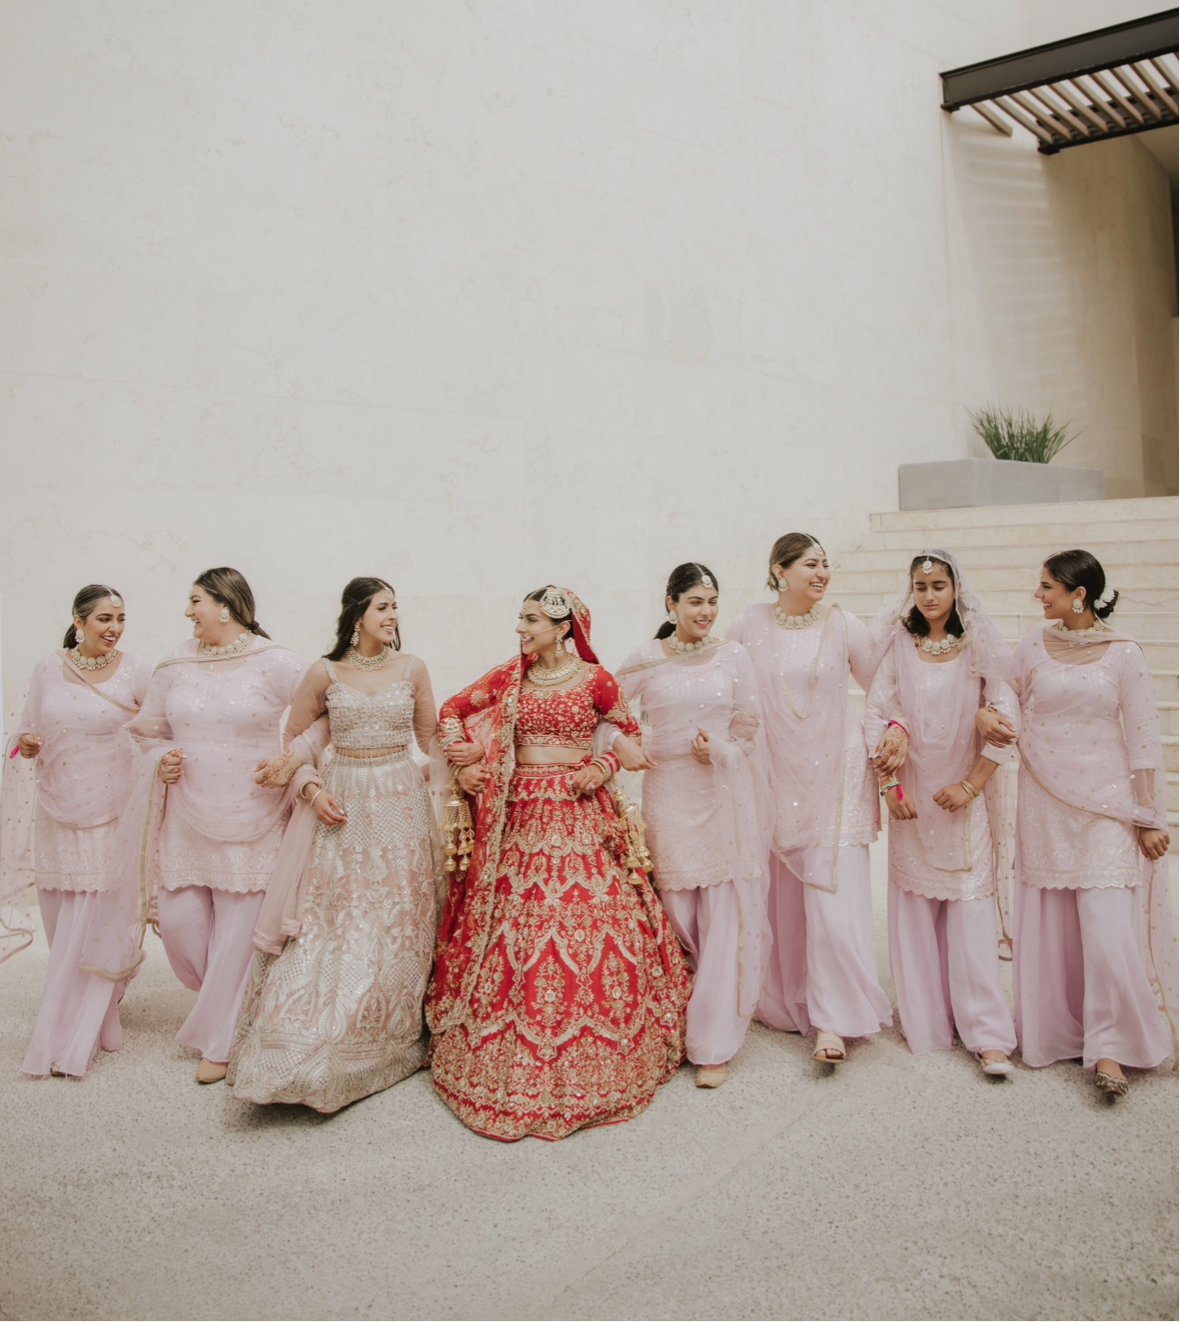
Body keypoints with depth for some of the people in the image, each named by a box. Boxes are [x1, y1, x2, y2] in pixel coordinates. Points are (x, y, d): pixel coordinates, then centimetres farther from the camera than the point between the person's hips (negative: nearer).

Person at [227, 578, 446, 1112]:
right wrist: (311, 788, -6)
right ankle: (306, 1050, 10)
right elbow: (294, 742, 7)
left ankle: (392, 1044, 20)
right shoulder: (324, 674, 1)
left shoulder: (411, 668, 4)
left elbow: (430, 737, 12)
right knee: (329, 921, -3)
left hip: (401, 805, 1)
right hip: (341, 806, -1)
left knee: (397, 924, 5)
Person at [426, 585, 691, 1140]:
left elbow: (631, 733, 10)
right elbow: (452, 709, 15)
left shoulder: (594, 679, -1)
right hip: (519, 817, 3)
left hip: (579, 817, -2)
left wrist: (602, 767, -5)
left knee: (584, 926, -4)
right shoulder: (509, 676, 7)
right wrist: (463, 758, 1)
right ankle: (509, 1062, 18)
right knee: (513, 929, 3)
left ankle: (588, 1058, 12)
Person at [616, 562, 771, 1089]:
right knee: (676, 917, 6)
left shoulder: (733, 656, 5)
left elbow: (749, 725, 7)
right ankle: (674, 1028, 24)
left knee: (724, 920, -1)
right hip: (669, 795, 0)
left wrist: (717, 748, -9)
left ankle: (714, 1043, 9)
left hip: (725, 797, 0)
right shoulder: (644, 660, 3)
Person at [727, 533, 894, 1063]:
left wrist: (897, 726, -5)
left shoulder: (843, 626, -2)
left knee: (833, 894, -5)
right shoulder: (749, 625, -1)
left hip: (834, 774, -1)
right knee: (780, 896, 10)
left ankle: (832, 1021, 6)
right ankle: (785, 1003, 28)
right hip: (775, 776, 1)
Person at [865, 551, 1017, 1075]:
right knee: (913, 910, 6)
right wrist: (889, 785, -7)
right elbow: (874, 716, -1)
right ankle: (926, 1023, 20)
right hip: (912, 796, 2)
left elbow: (1007, 722, -5)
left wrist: (970, 786, -10)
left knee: (970, 913, -3)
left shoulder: (979, 649, -1)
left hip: (964, 798, -1)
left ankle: (987, 1035, 6)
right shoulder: (899, 647, 2)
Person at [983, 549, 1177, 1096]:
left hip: (1106, 804, -3)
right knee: (1049, 923, 9)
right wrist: (985, 716, -11)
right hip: (1044, 804, 3)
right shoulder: (1034, 646, 2)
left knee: (1107, 924, -7)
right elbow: (1002, 701, 13)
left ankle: (1108, 1047, 7)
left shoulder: (1123, 653, -5)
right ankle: (1055, 1032, 25)